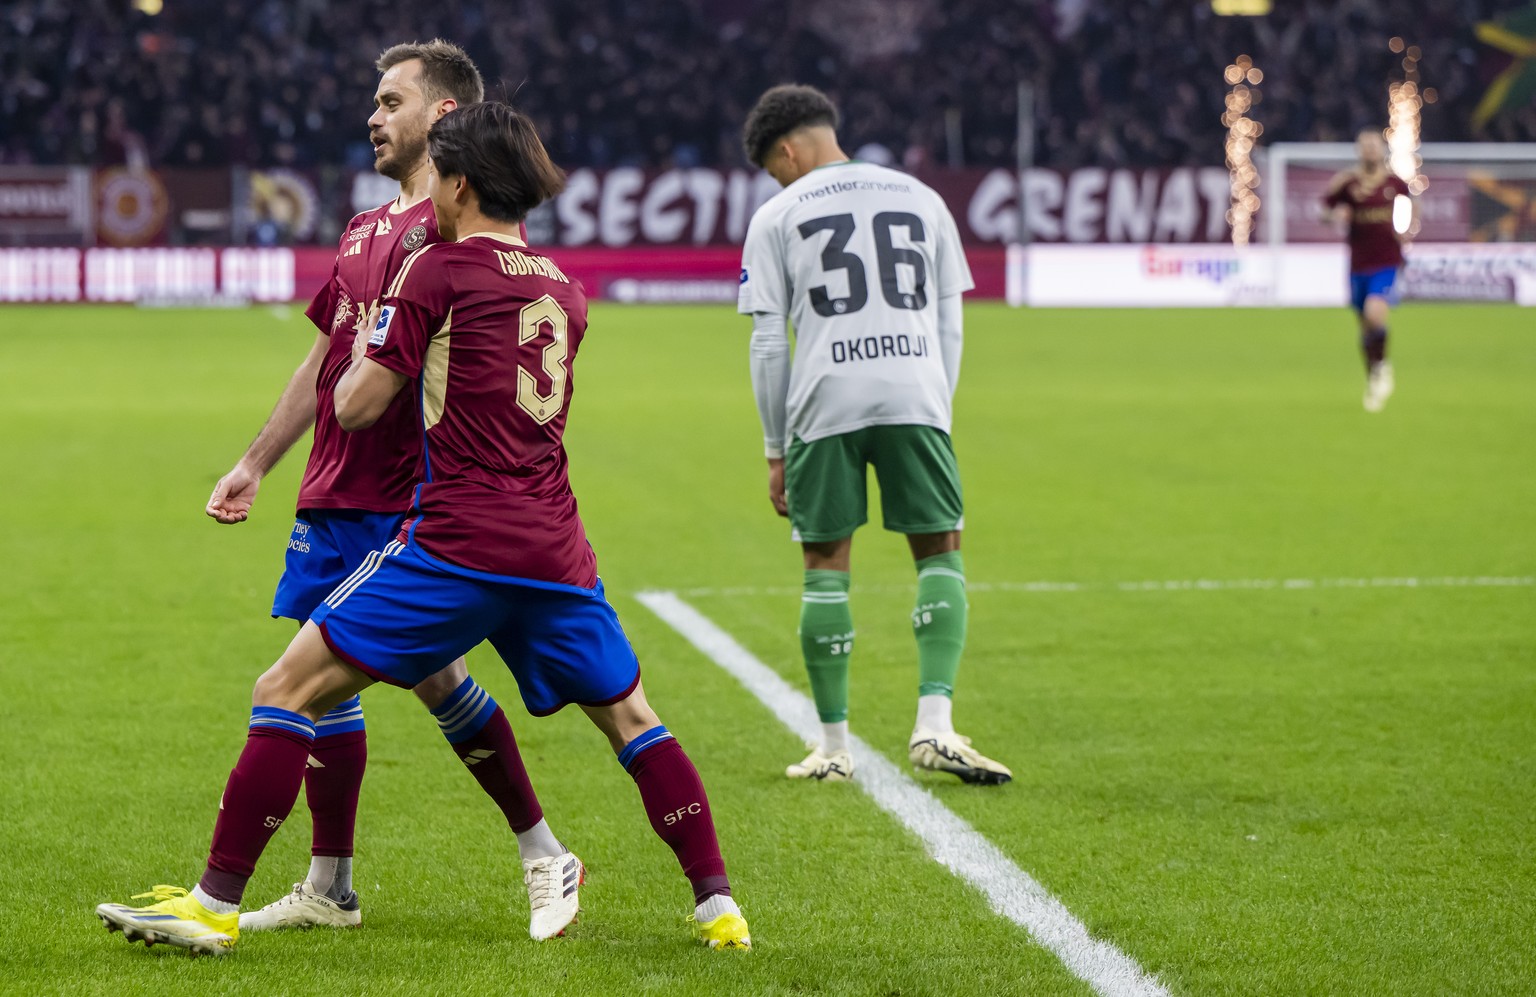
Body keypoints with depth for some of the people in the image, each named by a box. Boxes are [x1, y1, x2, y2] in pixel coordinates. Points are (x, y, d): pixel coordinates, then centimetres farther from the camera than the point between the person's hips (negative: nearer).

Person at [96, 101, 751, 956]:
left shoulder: (436, 270, -2)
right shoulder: (564, 288, 16)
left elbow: (356, 405, -1)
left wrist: (367, 353, 21)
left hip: (456, 546, -6)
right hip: (556, 550, 6)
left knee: (288, 692, -1)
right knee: (631, 718, 21)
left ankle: (216, 903, -6)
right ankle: (719, 907, 16)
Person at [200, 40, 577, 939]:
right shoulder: (364, 232, 20)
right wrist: (256, 465, 24)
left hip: (411, 501, -8)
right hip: (333, 495, 9)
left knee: (430, 672, -10)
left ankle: (544, 856, 4)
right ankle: (328, 889, 14)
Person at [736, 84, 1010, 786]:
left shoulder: (778, 216, 10)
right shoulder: (921, 200, 18)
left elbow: (768, 344, 5)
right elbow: (949, 325, 16)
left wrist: (776, 450, 10)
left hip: (823, 405, -1)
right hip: (915, 395, 1)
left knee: (825, 566, 7)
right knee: (940, 552, 8)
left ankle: (833, 747, 10)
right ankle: (934, 724, -8)